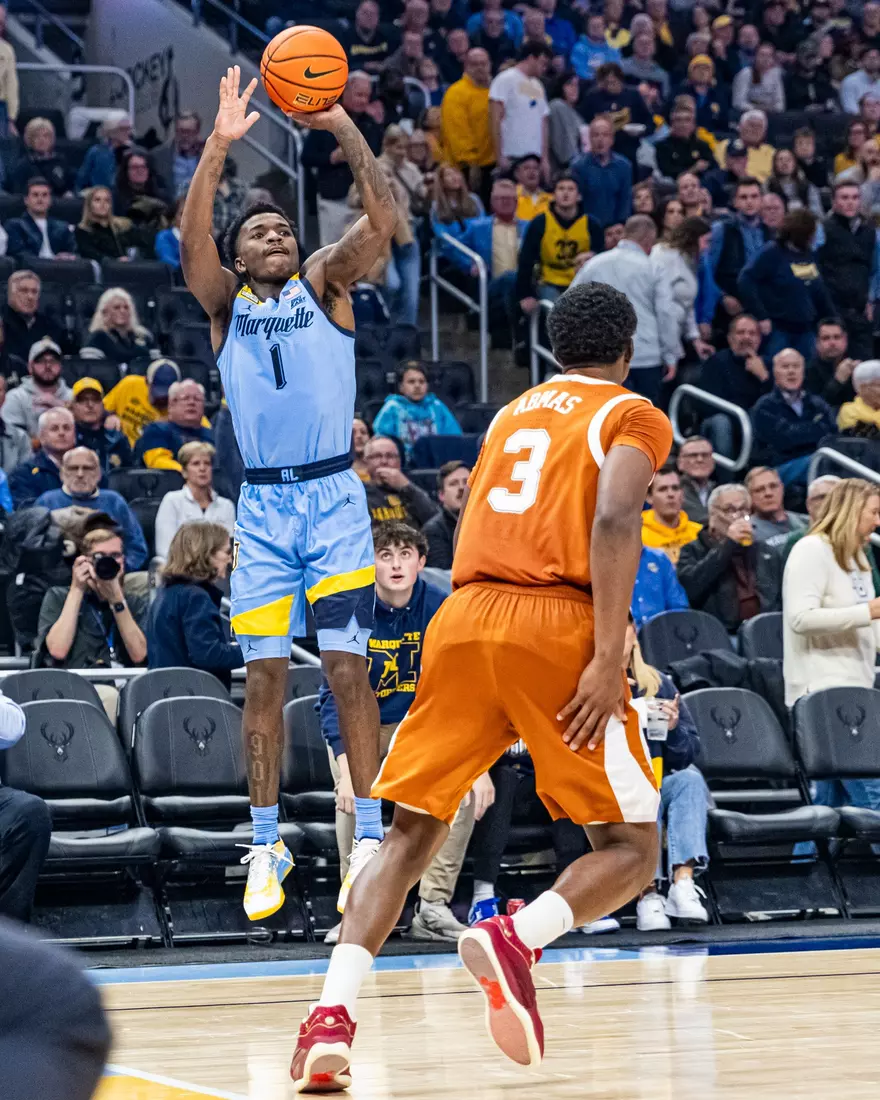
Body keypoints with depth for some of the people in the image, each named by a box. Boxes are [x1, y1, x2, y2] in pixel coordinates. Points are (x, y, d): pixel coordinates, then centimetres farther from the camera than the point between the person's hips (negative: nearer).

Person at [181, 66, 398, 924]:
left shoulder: (326, 284, 7)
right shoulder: (226, 301, 9)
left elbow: (382, 222, -10)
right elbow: (191, 242, -12)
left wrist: (344, 130, -21)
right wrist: (219, 145, -23)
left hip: (333, 496, -1)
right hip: (262, 505, 1)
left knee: (347, 666, -6)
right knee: (265, 676, 2)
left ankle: (369, 837, -1)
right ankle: (266, 846, 10)